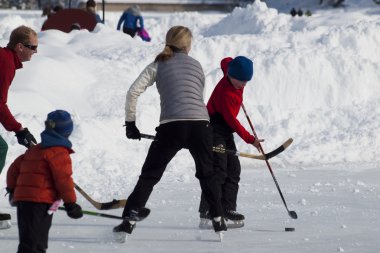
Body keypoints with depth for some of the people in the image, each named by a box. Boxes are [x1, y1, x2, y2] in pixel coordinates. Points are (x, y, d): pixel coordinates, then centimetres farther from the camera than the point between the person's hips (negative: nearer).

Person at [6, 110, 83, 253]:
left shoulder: (33, 151, 21)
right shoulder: (59, 152, -7)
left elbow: (14, 168, 24)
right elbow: (63, 178, -13)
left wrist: (12, 190, 35)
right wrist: (71, 203, -9)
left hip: (22, 197, 9)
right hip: (41, 202, -9)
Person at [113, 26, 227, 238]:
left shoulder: (158, 65, 11)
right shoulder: (196, 65, 19)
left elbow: (133, 92, 2)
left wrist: (130, 122, 10)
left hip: (171, 125, -2)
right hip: (200, 123, 2)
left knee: (150, 174, 6)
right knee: (208, 173, 21)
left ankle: (130, 218, -4)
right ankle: (218, 219, 20)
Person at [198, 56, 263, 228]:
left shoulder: (232, 73, -2)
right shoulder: (225, 92, -27)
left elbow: (225, 62, 22)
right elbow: (231, 120, -23)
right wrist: (249, 139, -19)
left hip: (226, 130, 10)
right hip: (214, 129, -10)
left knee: (233, 169, 6)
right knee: (219, 168, -18)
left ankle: (228, 208, 8)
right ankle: (206, 211, -21)